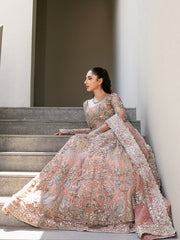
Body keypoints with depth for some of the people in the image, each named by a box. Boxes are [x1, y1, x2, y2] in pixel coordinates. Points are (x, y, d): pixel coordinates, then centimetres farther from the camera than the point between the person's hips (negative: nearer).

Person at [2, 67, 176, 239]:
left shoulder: (112, 98, 13)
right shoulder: (87, 104, 30)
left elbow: (121, 115, -7)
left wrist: (97, 131, -10)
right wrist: (70, 131, 26)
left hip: (113, 138, -4)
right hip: (96, 142, 5)